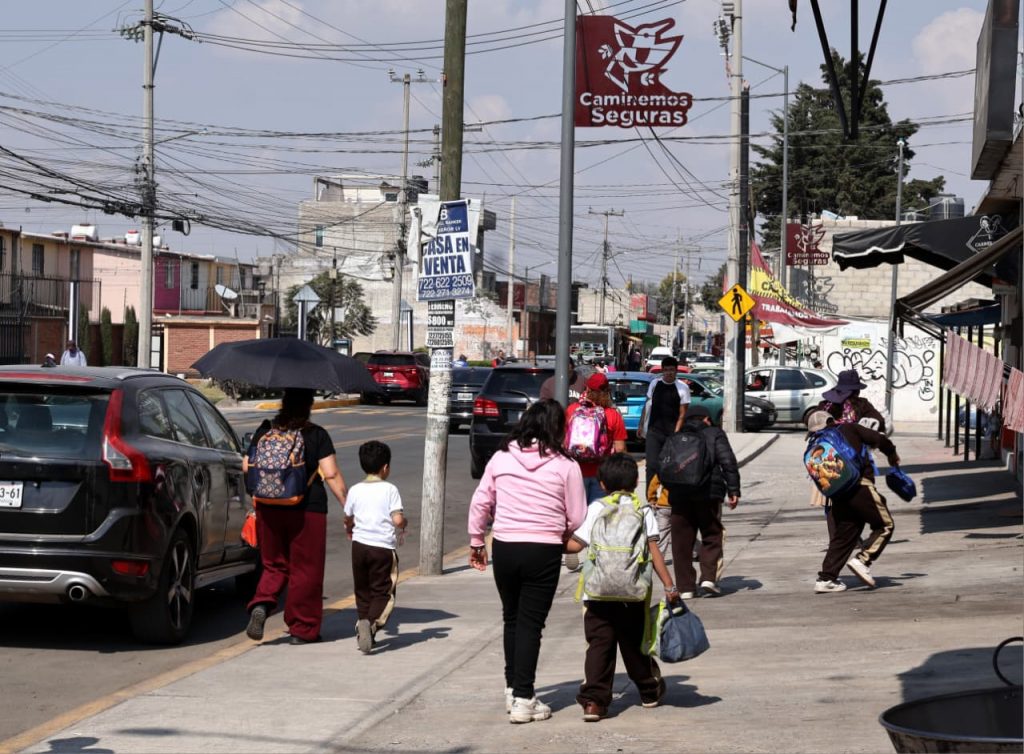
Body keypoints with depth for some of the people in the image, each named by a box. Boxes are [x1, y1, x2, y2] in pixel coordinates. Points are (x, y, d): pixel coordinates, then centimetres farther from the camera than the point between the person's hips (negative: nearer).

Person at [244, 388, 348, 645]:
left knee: (274, 565, 17)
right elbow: (331, 474, -11)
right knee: (305, 569, 7)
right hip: (308, 509, -3)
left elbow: (246, 466, 5)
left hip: (269, 509, 3)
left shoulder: (264, 431, 4)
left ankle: (261, 604, -9)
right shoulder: (317, 435, -6)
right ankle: (302, 629, 12)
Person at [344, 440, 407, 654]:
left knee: (362, 591, 16)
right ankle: (373, 623, -21)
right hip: (383, 547, -3)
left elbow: (348, 519, 12)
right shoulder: (390, 490, -5)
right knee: (382, 591, 0)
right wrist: (405, 523, 10)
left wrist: (350, 530, 35)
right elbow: (397, 519, -13)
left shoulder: (355, 490, 4)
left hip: (360, 545, 3)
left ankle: (363, 622, 13)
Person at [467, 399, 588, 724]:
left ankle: (513, 688, 28)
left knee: (512, 619, 19)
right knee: (531, 624, 2)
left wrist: (476, 541, 17)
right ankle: (523, 700, 1)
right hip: (544, 551, -3)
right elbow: (577, 518, -3)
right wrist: (564, 536, 18)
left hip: (505, 548, 3)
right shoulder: (565, 466, -6)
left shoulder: (501, 458, 1)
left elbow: (480, 503, 5)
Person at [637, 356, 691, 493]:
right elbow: (647, 405, 16)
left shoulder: (682, 388, -4)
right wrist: (641, 425, 14)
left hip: (672, 433, -2)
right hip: (654, 431, 2)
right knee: (652, 465, -7)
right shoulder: (654, 384, 6)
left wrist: (675, 434, -14)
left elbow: (682, 414, -5)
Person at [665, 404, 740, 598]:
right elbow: (728, 461, -2)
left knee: (681, 542, 7)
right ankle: (709, 578, -6)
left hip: (679, 495, 3)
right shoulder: (714, 434, 8)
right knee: (711, 537, 9)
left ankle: (685, 587, 5)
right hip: (707, 494, -3)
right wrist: (733, 490, -3)